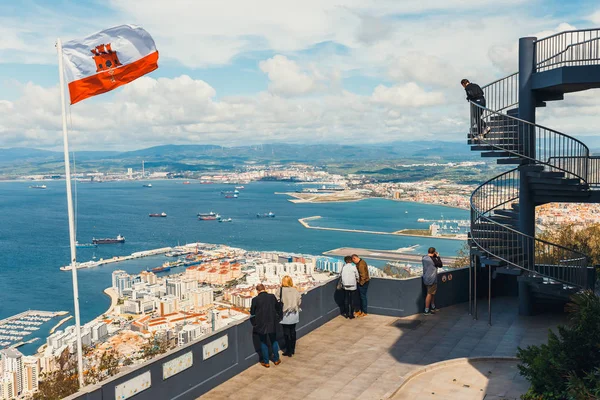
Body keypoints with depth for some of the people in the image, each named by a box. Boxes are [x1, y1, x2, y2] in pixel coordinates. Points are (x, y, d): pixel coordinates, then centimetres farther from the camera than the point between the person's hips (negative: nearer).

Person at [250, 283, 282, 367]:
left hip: (261, 325, -3)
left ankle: (266, 362, 19)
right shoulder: (272, 297, -9)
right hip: (272, 323, 3)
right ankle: (276, 359, 30)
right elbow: (277, 308, 5)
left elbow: (252, 312, -5)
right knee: (274, 341, 20)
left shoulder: (255, 300, -17)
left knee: (263, 342, 12)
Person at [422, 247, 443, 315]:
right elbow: (440, 265, -8)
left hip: (426, 278, 8)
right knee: (429, 294, -1)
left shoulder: (424, 258, 3)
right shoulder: (433, 259, -20)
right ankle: (426, 311, 4)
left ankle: (433, 307, 36)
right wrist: (438, 256, -1)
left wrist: (435, 256, 12)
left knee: (432, 293, 23)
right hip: (431, 280, -8)